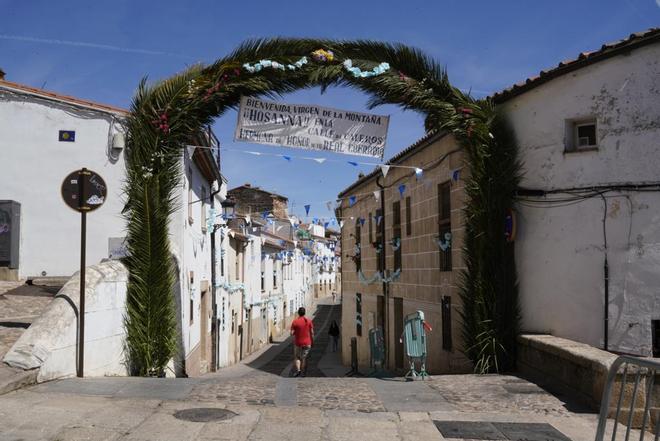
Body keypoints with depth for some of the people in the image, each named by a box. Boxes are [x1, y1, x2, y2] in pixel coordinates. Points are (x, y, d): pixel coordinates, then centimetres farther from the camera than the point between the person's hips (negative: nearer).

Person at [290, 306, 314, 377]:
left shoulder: (295, 322, -10)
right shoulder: (309, 321, -4)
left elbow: (292, 333, -11)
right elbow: (312, 332, -2)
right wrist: (312, 342, 8)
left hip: (298, 343, -1)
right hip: (307, 343, 2)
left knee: (296, 357, 13)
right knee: (304, 358, 10)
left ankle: (298, 370, -4)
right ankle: (303, 373, 12)